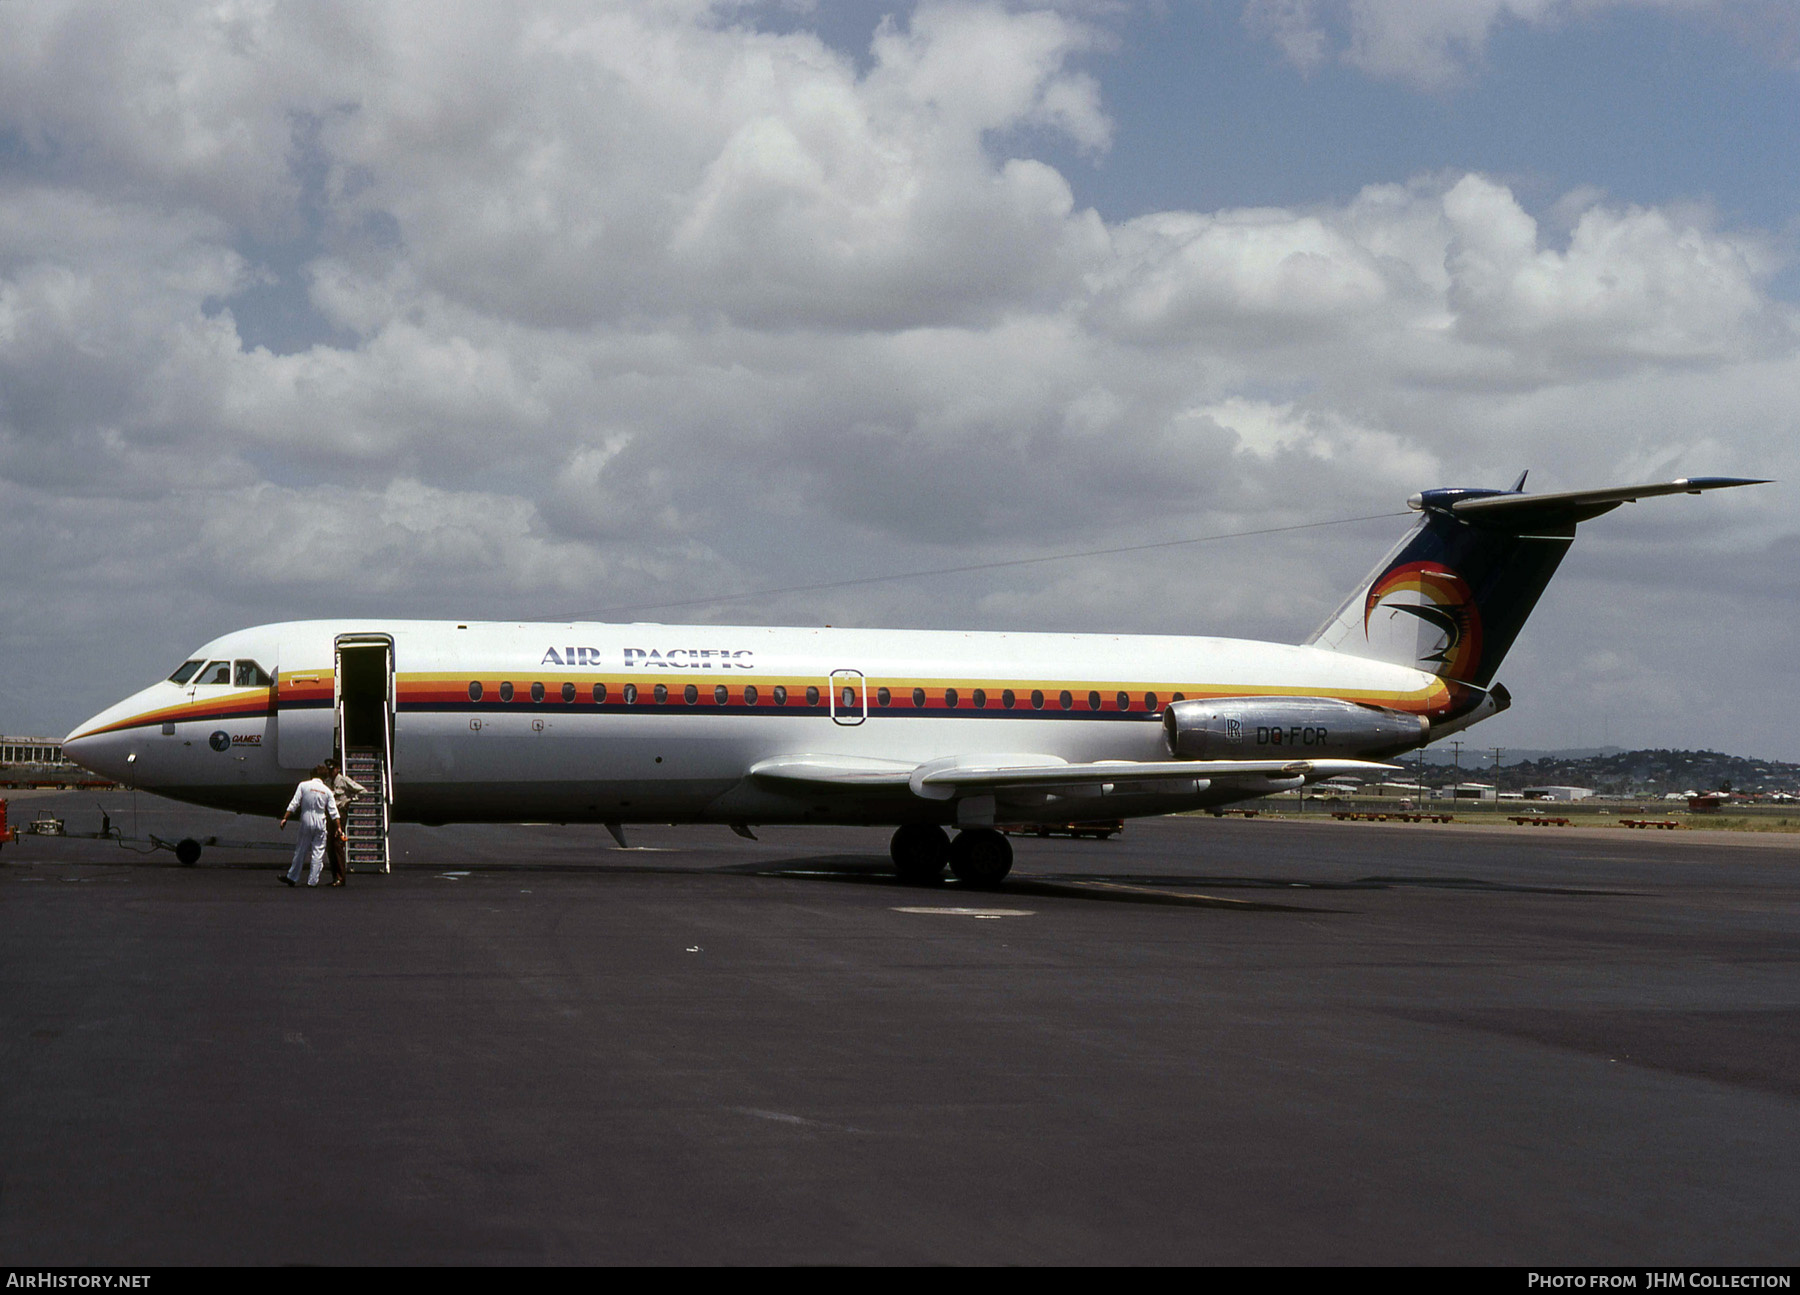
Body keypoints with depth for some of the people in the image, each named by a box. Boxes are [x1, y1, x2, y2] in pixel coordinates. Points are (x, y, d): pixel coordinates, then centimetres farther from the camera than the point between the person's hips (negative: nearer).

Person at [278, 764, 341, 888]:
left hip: (306, 822, 0)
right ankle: (313, 881, 2)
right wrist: (338, 827, 7)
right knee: (318, 852, 4)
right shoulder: (327, 790, 2)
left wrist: (285, 818, -1)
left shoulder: (303, 785, -1)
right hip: (320, 824, 0)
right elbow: (333, 810, 3)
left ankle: (292, 877, 15)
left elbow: (294, 804, -5)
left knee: (300, 851, 9)